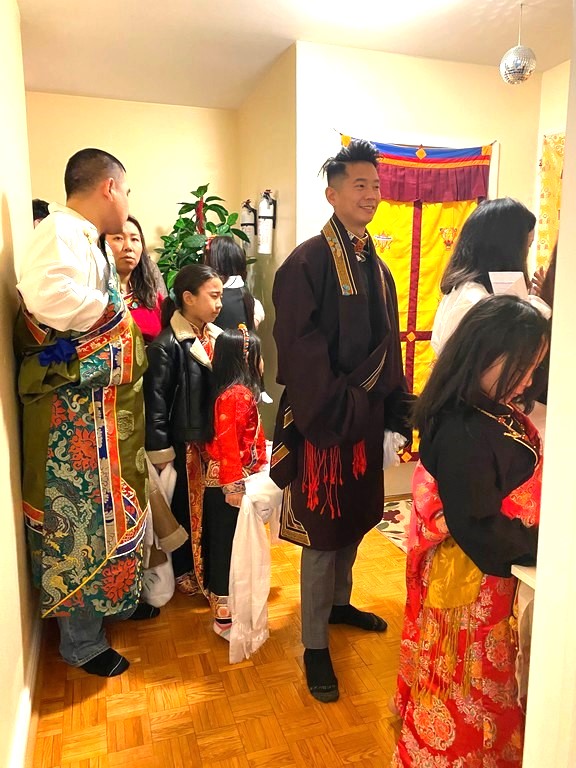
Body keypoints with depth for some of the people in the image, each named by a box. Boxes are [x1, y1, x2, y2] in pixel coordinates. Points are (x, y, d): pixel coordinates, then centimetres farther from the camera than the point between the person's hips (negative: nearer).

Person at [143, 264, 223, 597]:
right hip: (186, 443, -5)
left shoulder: (219, 337, 4)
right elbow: (156, 401, -14)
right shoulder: (167, 345, -14)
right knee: (188, 506, 11)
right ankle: (185, 570, 31)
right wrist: (161, 451, -14)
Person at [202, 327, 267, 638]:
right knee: (227, 546, 1)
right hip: (229, 483, -10)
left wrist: (259, 468, 18)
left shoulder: (243, 392, 8)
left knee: (238, 544, 21)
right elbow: (226, 444, -26)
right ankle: (225, 616, 14)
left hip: (241, 478, 10)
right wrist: (233, 487, -26)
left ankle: (231, 601, 37)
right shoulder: (233, 395, -22)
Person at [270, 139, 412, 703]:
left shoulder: (376, 268, 11)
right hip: (323, 423, -7)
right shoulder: (307, 263, -12)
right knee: (323, 533, 3)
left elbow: (388, 348, 12)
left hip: (366, 418, 8)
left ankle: (339, 603, 44)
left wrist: (395, 407, 6)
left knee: (355, 519, 21)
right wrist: (339, 412, -20)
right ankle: (315, 646, 21)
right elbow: (299, 350, -19)